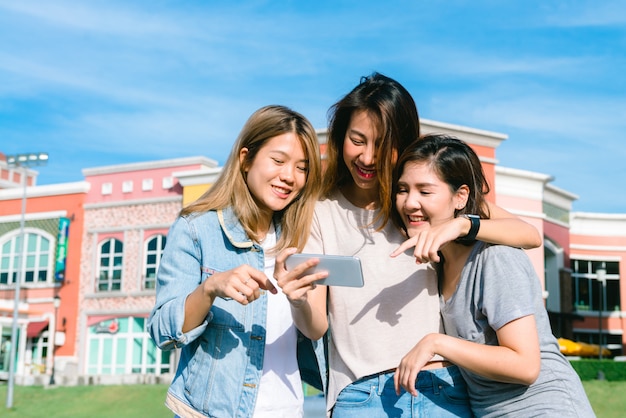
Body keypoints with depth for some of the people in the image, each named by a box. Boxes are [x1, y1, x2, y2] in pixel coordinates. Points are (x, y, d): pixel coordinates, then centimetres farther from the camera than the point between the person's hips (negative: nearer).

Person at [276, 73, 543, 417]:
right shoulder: (322, 212, 5)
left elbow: (530, 235, -4)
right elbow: (317, 328, 0)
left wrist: (461, 225, -22)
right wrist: (300, 301, -23)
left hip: (442, 390, 0)